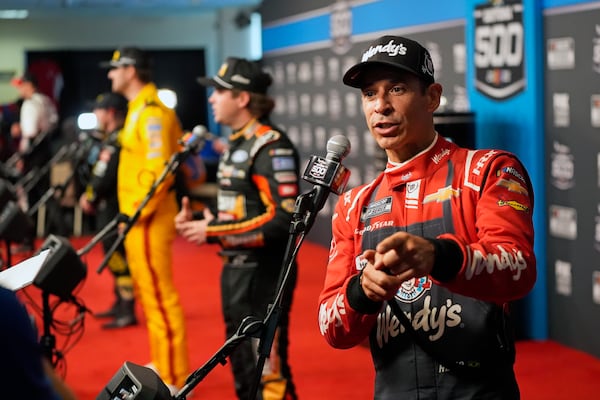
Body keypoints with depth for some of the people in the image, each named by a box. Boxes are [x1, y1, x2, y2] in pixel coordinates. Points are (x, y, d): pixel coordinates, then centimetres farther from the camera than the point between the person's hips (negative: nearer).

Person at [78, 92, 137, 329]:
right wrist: (89, 196, 6)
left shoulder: (116, 141, -18)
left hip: (114, 209, -11)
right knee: (114, 256, 18)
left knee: (117, 257, -8)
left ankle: (128, 312, -6)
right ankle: (120, 304, 29)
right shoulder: (110, 138, 15)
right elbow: (95, 173, 18)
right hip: (108, 207, 11)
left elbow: (104, 178, -22)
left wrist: (90, 197, -8)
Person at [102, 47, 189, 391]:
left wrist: (137, 213, -20)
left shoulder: (151, 112, -16)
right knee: (149, 292, 17)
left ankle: (173, 379, -1)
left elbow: (159, 170, -23)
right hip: (139, 218, 11)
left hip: (148, 220, -11)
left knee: (159, 294, -6)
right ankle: (161, 366, 27)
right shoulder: (139, 109, 16)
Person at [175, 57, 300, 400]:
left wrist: (213, 231, -21)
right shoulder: (237, 143, 14)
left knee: (267, 372, -6)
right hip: (235, 270, 10)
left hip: (263, 275, -10)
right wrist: (199, 220, 3)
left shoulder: (271, 147, -17)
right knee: (242, 366, 20)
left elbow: (283, 219, -25)